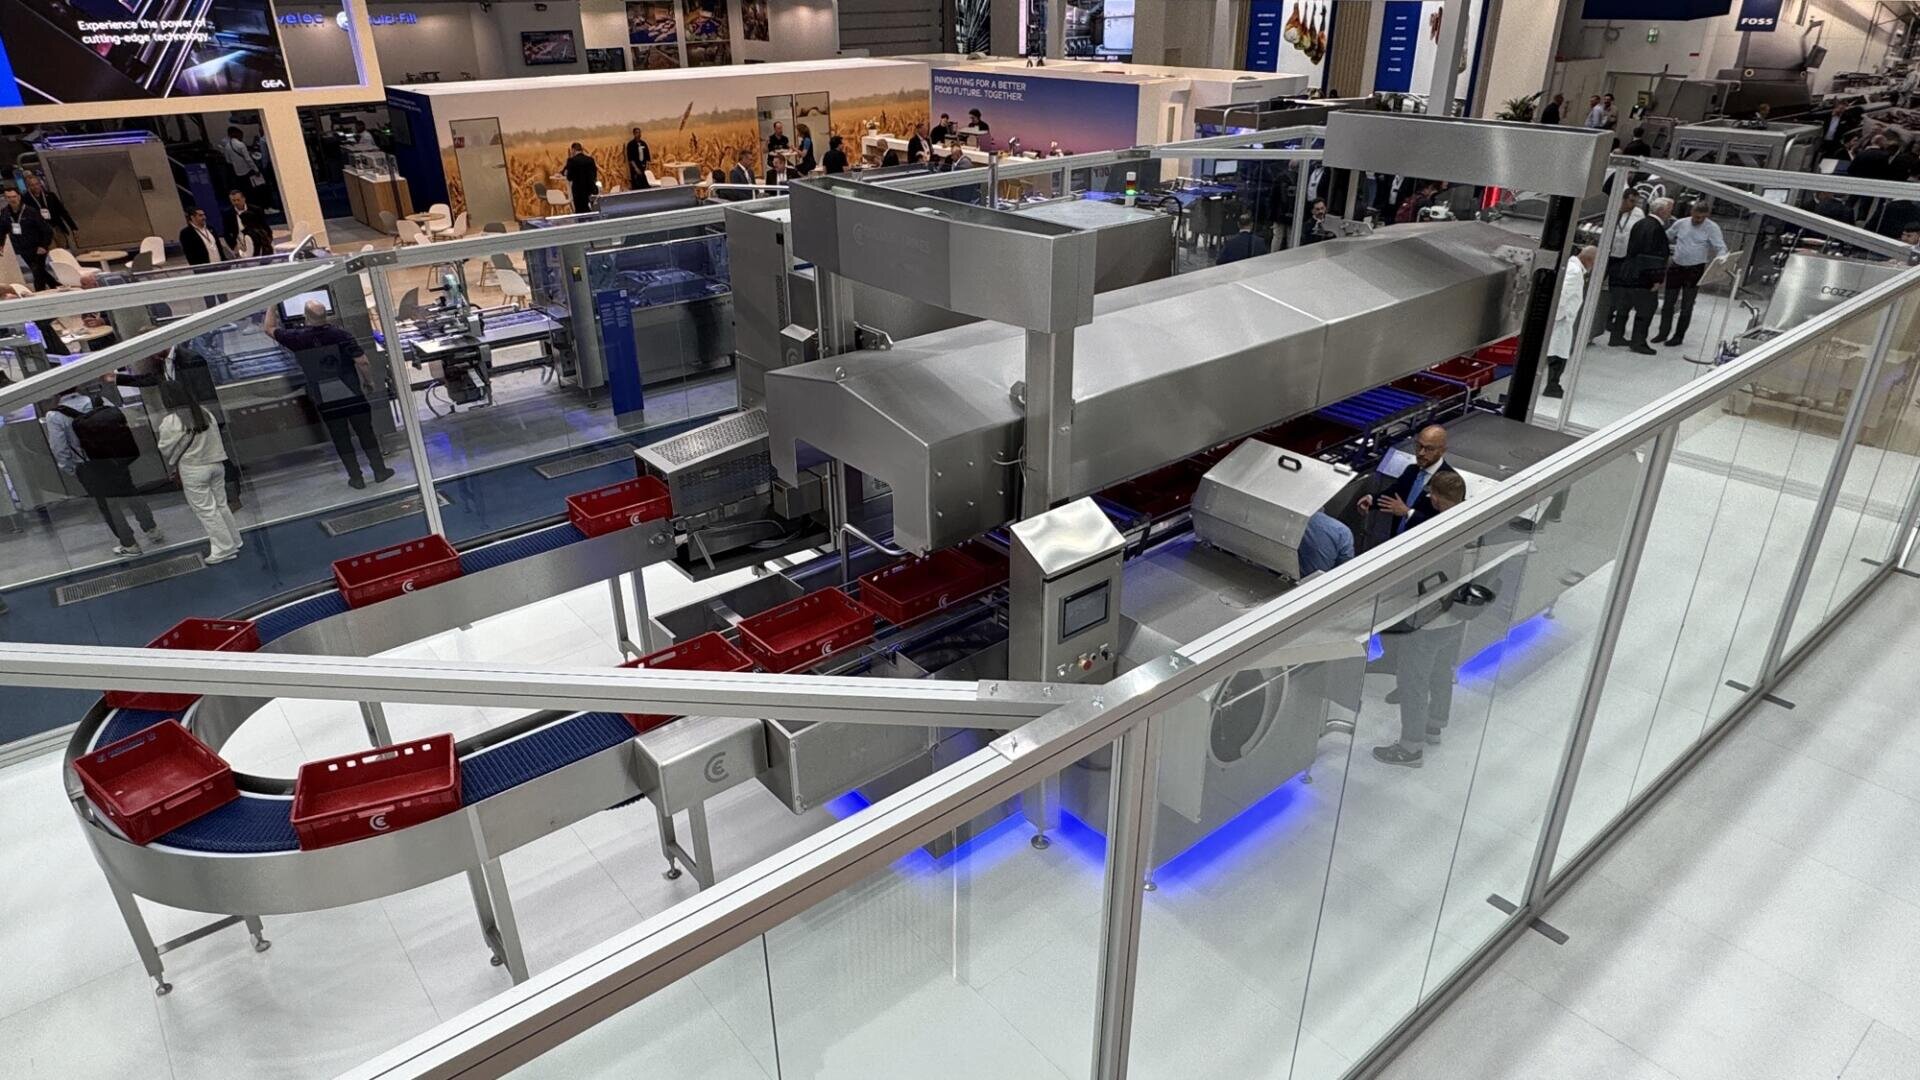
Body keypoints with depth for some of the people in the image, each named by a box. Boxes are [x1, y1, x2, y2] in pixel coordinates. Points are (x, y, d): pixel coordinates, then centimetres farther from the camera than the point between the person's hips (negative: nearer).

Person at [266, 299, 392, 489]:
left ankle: (356, 478, 14)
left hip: (325, 400, 1)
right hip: (352, 394, -1)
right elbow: (362, 361, -15)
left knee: (341, 439, 10)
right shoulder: (340, 335, -11)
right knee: (366, 433, 10)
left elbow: (270, 329, 11)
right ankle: (380, 470, 14)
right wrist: (369, 381, 0)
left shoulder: (298, 338, -7)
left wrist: (273, 306, 19)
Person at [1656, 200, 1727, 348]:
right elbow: (1666, 238, 16)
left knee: (1687, 305, 3)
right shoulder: (1681, 223, 2)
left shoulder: (1712, 228, -7)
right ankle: (1663, 332, 16)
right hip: (1676, 267, 3)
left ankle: (1679, 336, 12)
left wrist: (1718, 260, -31)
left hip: (1695, 270, -3)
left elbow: (1721, 248, -12)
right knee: (1669, 301, 6)